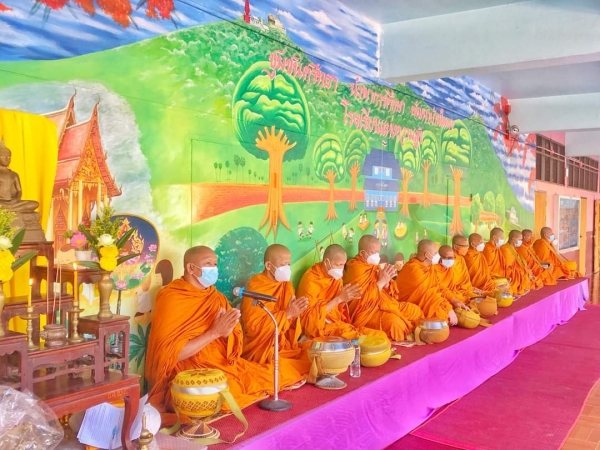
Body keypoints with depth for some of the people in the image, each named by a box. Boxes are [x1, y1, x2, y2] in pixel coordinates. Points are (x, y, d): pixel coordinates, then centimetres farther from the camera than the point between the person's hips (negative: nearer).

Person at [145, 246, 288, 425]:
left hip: (223, 366, 7)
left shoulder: (217, 298, 10)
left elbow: (235, 342, 8)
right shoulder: (170, 298, -10)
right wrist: (215, 332, -19)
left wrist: (227, 331, -15)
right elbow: (170, 354, -17)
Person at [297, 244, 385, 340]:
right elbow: (310, 317, -19)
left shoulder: (336, 277, 7)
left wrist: (346, 299, -8)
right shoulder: (311, 280, -15)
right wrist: (339, 299, -22)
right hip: (319, 328, -7)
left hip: (338, 324, 7)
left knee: (380, 336, -6)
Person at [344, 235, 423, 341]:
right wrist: (382, 281, -20)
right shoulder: (355, 269, -16)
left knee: (415, 310, 12)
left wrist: (387, 281, -7)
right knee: (394, 321, -35)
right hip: (366, 310, -10)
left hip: (383, 304, 10)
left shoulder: (374, 265, 12)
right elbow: (364, 297, -25)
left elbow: (387, 292, 15)